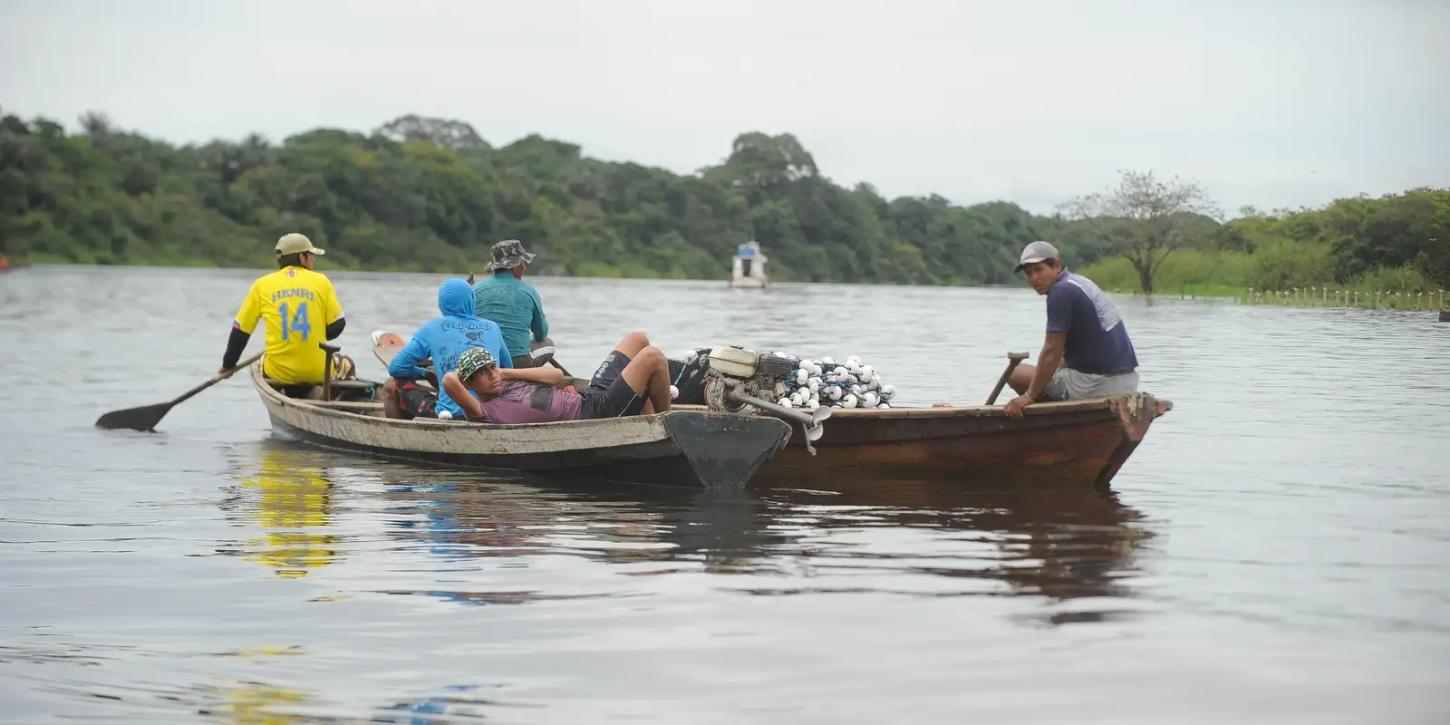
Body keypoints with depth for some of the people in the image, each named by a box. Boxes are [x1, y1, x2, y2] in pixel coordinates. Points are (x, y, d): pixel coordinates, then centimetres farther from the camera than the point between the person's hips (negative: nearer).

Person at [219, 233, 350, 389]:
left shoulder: (262, 284, 4)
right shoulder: (321, 281, 1)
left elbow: (241, 329, 9)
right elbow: (337, 326, 1)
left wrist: (228, 365, 22)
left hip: (278, 373, 1)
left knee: (262, 362, 35)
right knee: (346, 364, 30)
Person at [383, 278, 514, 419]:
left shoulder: (433, 328, 0)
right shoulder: (493, 328, 8)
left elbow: (396, 368, 3)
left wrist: (427, 374, 21)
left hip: (453, 415, -5)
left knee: (393, 386, 14)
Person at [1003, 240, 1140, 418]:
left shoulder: (1061, 291, -13)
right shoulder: (1081, 283, 17)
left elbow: (1052, 351, -16)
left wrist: (1029, 396, -11)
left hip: (1096, 386, -10)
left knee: (1015, 374, -1)